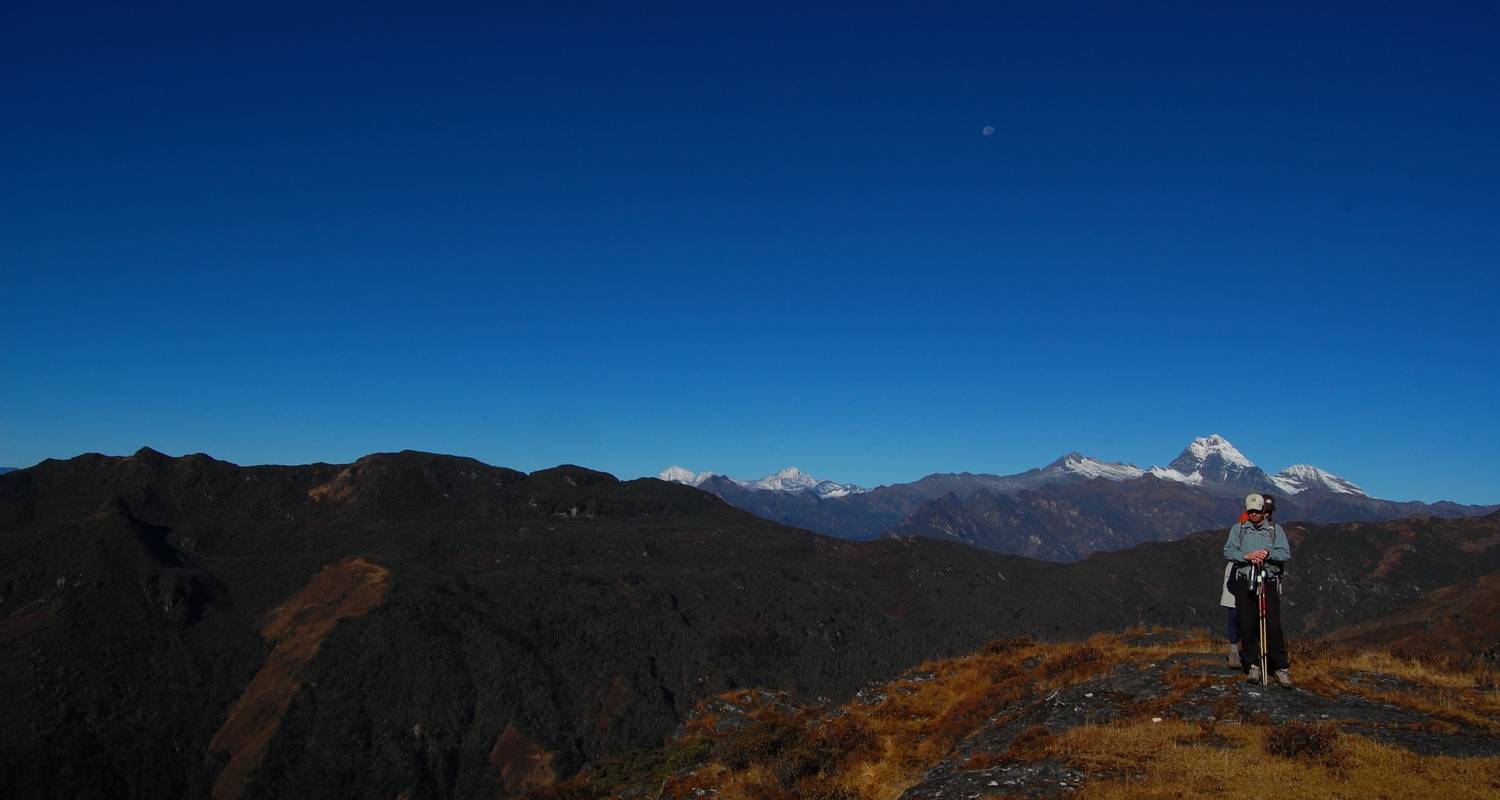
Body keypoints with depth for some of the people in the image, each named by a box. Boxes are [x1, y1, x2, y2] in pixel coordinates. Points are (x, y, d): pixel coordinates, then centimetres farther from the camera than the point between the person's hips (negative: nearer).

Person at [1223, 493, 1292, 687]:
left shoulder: (1275, 529, 12)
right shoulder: (1238, 529, 13)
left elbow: (1286, 553, 1)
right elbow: (1228, 551, 1)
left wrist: (1268, 554, -17)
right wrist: (1246, 556, -16)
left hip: (1269, 582, -1)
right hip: (1244, 582, 1)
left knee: (1273, 625, -7)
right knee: (1247, 625, 0)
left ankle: (1281, 668, 1)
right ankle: (1252, 666, 8)